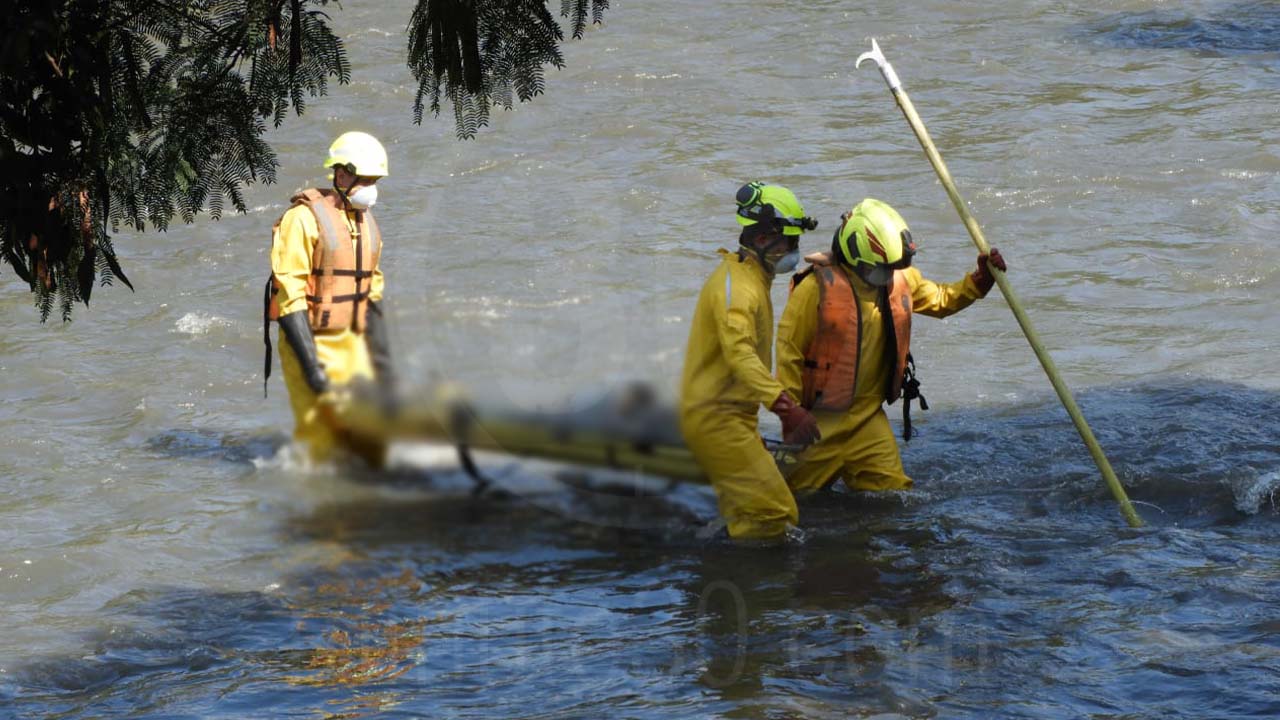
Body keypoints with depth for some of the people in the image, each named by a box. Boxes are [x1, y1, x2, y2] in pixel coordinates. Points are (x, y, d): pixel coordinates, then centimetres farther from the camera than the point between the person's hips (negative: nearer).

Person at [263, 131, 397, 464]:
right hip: (311, 342, -7)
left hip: (352, 345, 7)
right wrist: (311, 366, -22)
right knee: (322, 440, -12)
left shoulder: (366, 222, 12)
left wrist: (383, 361, 16)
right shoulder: (304, 218, -13)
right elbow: (289, 296, -17)